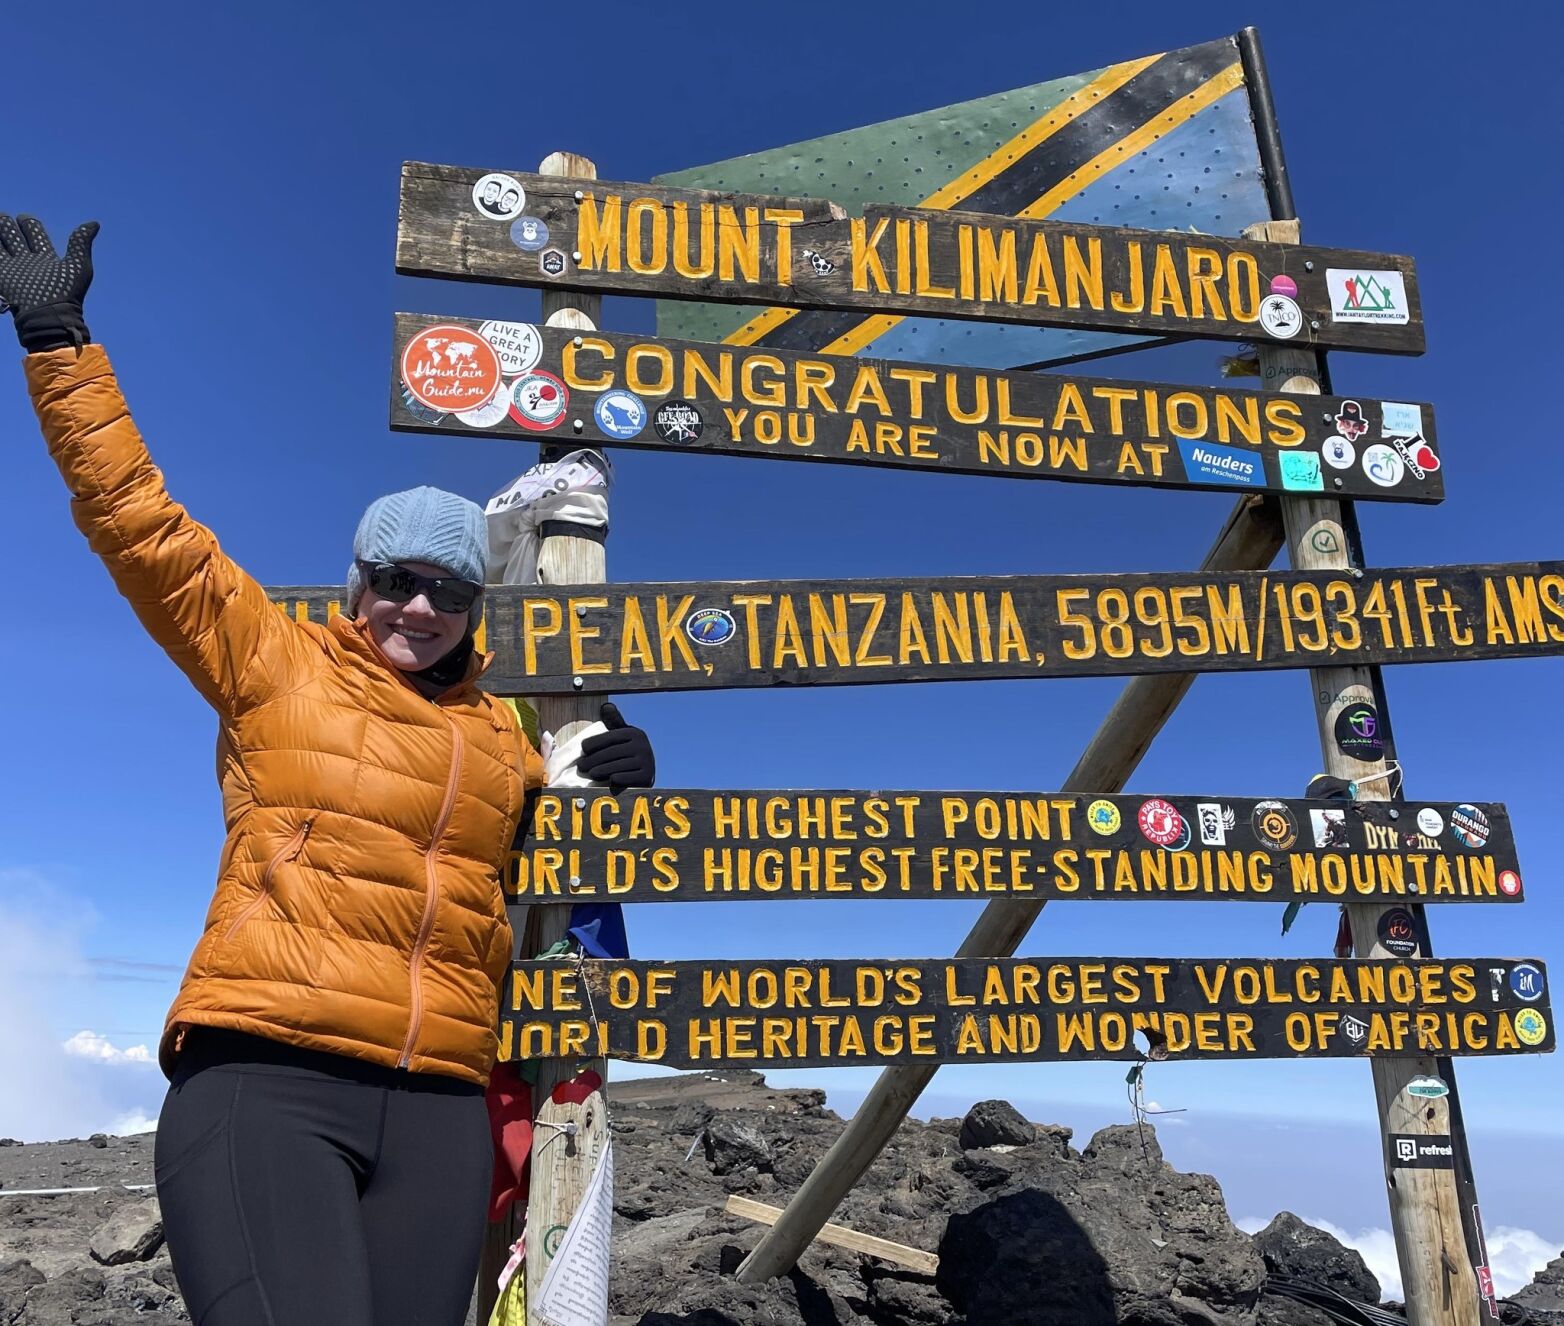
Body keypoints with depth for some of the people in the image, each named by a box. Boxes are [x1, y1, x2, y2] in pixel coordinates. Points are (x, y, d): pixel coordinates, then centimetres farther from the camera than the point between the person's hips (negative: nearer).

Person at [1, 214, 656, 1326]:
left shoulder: (505, 739, 18)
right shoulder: (273, 662, 10)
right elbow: (143, 526, 7)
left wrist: (617, 784, 11)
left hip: (438, 1107, 4)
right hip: (264, 1077, -4)